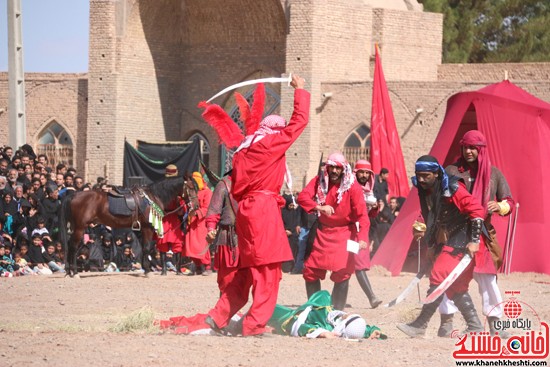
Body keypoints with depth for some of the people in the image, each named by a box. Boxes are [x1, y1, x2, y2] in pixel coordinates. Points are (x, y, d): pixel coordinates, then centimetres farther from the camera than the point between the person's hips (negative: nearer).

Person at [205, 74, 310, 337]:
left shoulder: (243, 151, 17)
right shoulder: (271, 143, -3)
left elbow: (235, 188, 17)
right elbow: (299, 121, 2)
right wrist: (300, 89, 14)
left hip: (245, 208, 8)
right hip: (265, 207, -8)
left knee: (247, 269, 14)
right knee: (267, 269, -6)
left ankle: (219, 316, 11)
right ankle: (255, 323, -10)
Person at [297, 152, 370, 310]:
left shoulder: (352, 187, -12)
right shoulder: (319, 181, -3)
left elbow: (362, 214, -17)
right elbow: (302, 197, -15)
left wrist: (362, 237, -32)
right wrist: (319, 207, -34)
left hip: (343, 232, -4)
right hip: (322, 232, 4)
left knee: (342, 273, -14)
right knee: (310, 271, 5)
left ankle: (337, 311, -4)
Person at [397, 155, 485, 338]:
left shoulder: (451, 189, -17)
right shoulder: (426, 193, 9)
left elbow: (476, 210, -20)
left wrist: (474, 240, -22)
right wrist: (431, 246, 21)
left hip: (462, 242, -10)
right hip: (446, 243, 10)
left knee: (439, 277, -16)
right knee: (456, 287, 11)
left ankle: (420, 325, -16)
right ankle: (474, 325, 18)